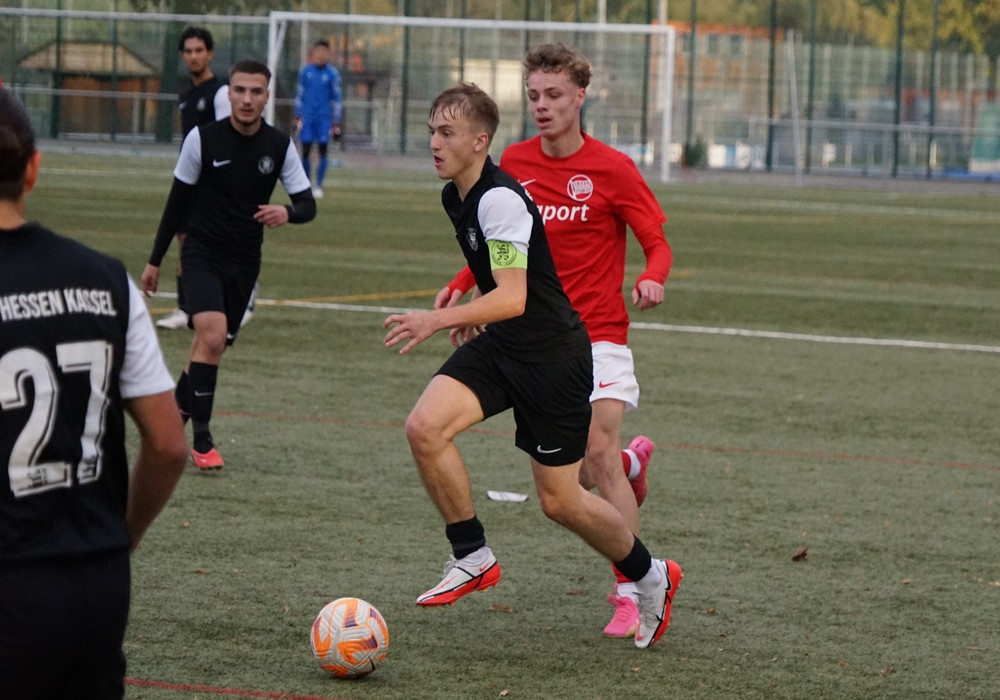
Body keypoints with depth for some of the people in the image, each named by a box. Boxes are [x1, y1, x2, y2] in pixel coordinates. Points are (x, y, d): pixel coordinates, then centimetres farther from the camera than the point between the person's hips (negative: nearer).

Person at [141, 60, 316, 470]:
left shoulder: (280, 146, -3)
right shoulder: (202, 139, -8)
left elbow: (307, 205, -3)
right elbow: (178, 201, 2)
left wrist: (287, 213, -28)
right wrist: (155, 260, 6)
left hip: (244, 263, 3)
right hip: (202, 255, -3)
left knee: (212, 345, 10)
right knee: (213, 334, -22)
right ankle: (201, 440, -18)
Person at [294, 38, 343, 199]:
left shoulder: (333, 74, -2)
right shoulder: (305, 71, 5)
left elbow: (337, 99, 2)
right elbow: (300, 94, 12)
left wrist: (336, 124, -1)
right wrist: (297, 117, 9)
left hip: (324, 117, -2)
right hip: (307, 116, 2)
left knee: (323, 150, -5)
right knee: (305, 151, 0)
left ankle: (319, 186, 2)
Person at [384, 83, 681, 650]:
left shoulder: (500, 199, -24)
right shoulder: (456, 197, 5)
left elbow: (513, 298, -33)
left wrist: (439, 320, -42)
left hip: (553, 354, -8)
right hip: (498, 346, 8)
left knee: (560, 501, 2)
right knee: (425, 426, -17)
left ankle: (651, 577, 27)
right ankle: (474, 558, -3)